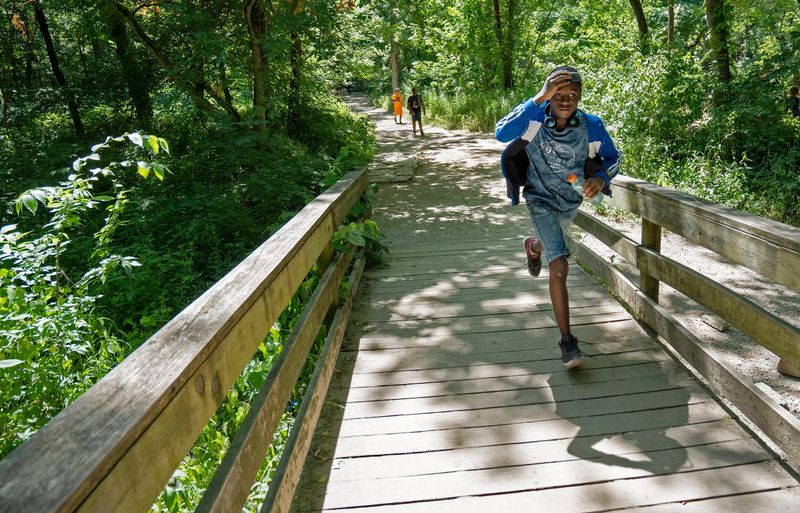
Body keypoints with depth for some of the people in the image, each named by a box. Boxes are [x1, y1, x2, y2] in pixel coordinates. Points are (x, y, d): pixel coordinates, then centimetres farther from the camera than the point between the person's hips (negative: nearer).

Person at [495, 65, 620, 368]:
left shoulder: (591, 126, -19)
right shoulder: (535, 118, -26)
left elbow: (613, 157, -3)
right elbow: (502, 133, -46)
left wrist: (601, 178, -25)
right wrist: (540, 98, -49)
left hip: (572, 199, 5)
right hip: (541, 199, -4)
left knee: (554, 243, 33)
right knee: (559, 266, -17)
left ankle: (533, 247, 73)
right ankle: (567, 341, -9)